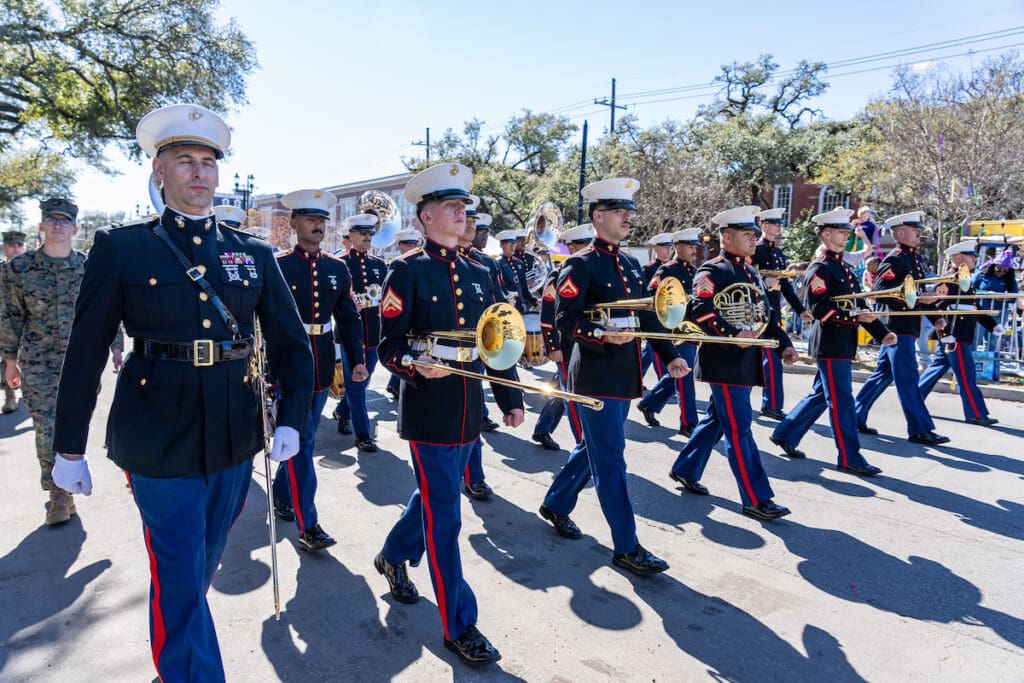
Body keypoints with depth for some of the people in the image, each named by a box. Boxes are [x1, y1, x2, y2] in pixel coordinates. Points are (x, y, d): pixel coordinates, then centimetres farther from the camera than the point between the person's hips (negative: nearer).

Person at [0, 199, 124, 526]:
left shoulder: (91, 267, 2)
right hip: (39, 361, 0)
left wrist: (116, 348, 3)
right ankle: (59, 495, 9)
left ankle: (63, 488, 30)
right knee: (47, 429, -4)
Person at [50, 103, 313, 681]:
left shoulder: (254, 254, 4)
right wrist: (69, 449, 2)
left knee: (201, 567, 22)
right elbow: (86, 352, -1)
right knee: (179, 580, 5)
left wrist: (292, 418, -4)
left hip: (235, 438, 4)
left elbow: (292, 341, 5)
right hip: (161, 442, -3)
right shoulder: (122, 249, -3)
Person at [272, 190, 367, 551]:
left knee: (302, 439, 18)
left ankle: (282, 497, 39)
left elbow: (349, 318, 10)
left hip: (322, 368, 5)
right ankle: (307, 525, 5)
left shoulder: (338, 268, 7)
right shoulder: (277, 266, -7)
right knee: (300, 443, -2)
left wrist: (357, 360, 1)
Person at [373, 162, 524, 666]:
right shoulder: (407, 271, -8)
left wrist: (511, 399, 10)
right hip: (428, 410, -6)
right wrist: (417, 366, -30)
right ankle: (459, 626, 15)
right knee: (444, 516, 1)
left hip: (468, 410, 7)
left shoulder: (475, 274, 10)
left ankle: (393, 556, 49)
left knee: (433, 498, 22)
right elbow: (388, 345, -10)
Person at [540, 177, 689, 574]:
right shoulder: (580, 266, -11)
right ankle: (626, 548, 9)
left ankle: (556, 505, 39)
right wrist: (603, 334, -31)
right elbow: (564, 321, -16)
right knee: (610, 462, -2)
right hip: (596, 377, -8)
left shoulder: (630, 264, 13)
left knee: (593, 450, 19)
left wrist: (669, 356, 8)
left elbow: (647, 316, 16)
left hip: (624, 376, 8)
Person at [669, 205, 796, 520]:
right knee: (738, 429, -4)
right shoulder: (711, 271, -10)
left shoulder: (752, 273, 17)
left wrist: (784, 343, 9)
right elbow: (700, 311, -23)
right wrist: (733, 334, -30)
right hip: (724, 361, -9)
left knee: (716, 419, 17)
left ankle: (685, 470, 32)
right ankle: (756, 499, 2)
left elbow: (766, 313, 20)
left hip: (747, 361, 9)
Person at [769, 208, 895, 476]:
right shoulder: (819, 269, -11)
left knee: (821, 395, 16)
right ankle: (849, 459, 5)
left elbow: (859, 305, 17)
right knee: (841, 401, -4)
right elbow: (820, 309, -19)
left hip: (844, 344, 9)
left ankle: (785, 435, 27)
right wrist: (855, 318, -26)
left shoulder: (846, 268, 16)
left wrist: (881, 333, 10)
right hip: (830, 345, -9)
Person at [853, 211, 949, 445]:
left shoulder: (917, 258, 16)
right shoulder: (894, 259, -12)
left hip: (908, 327, 10)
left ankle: (856, 418, 21)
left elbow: (923, 291, 22)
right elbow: (879, 294, -21)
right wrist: (914, 299, -24)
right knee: (908, 379, -4)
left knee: (883, 375, 14)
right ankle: (920, 430, 3)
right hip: (898, 327, -10)